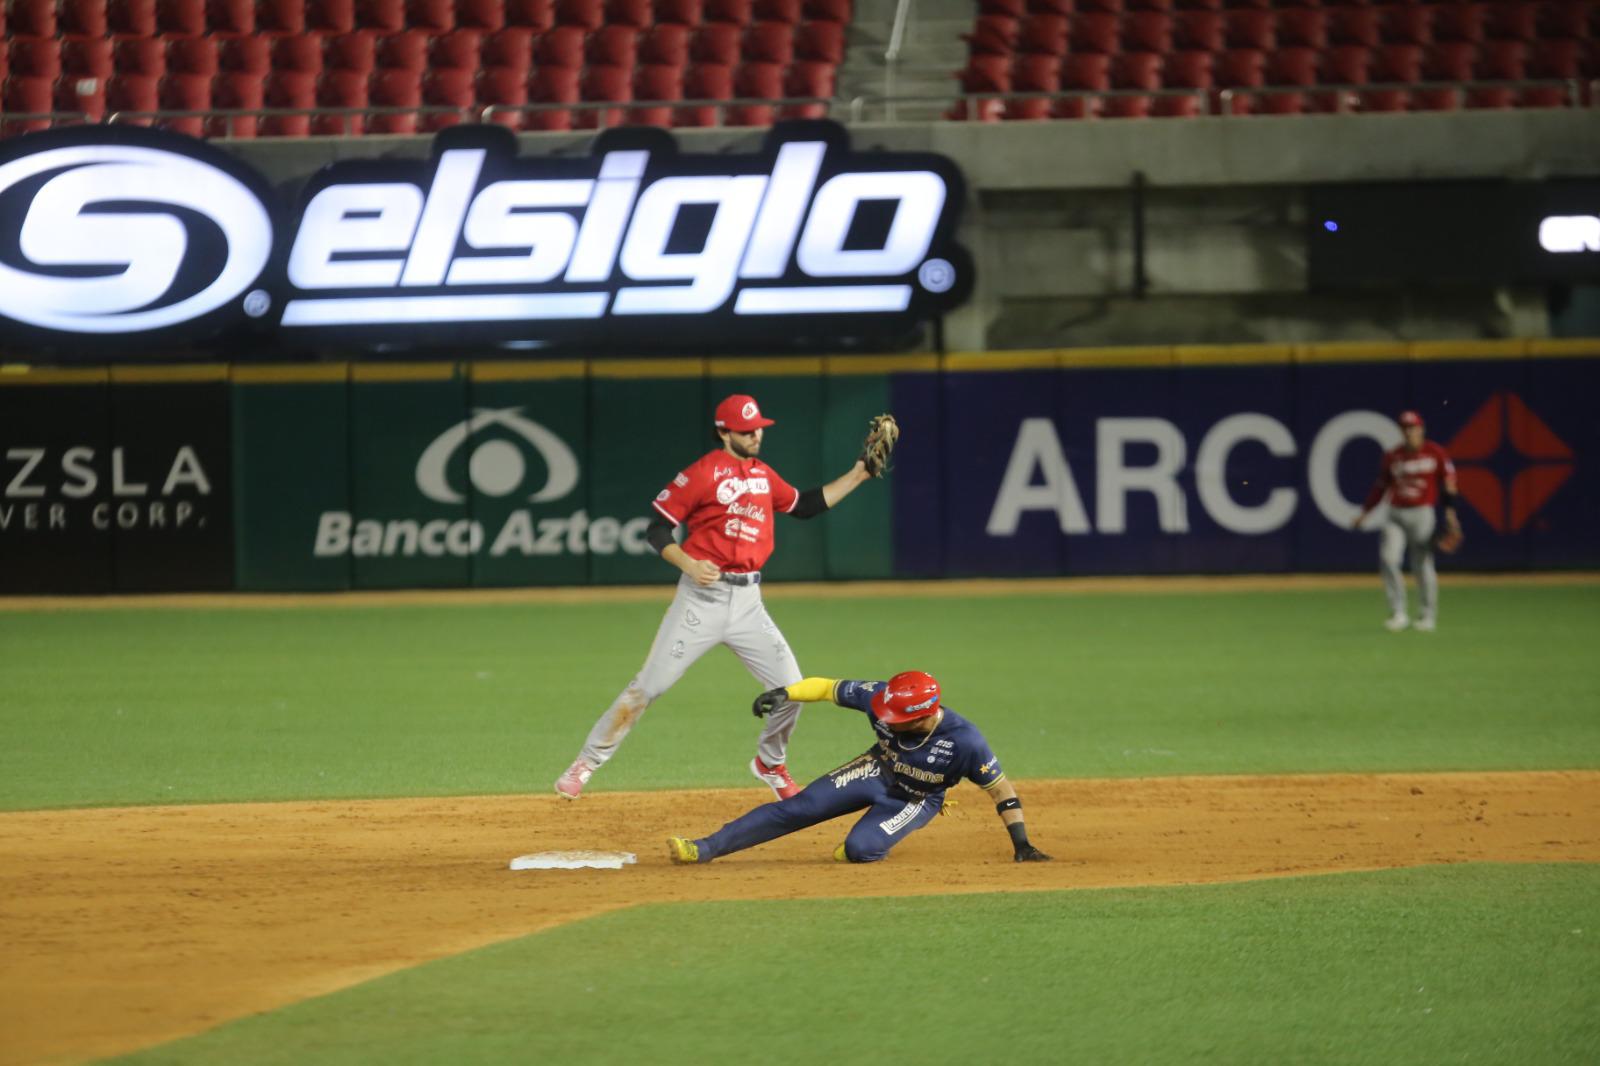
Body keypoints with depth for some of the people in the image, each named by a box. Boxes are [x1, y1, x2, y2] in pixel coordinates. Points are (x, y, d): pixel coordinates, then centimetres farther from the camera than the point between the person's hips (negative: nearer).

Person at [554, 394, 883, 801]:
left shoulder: (764, 474, 12)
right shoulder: (702, 473, -9)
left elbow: (806, 506, 22)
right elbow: (657, 530, -9)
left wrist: (860, 473, 17)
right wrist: (689, 565, -24)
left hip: (747, 602, 5)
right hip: (702, 597, -5)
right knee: (649, 686, -6)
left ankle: (770, 764, 27)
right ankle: (587, 762, 6)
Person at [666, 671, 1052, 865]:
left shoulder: (964, 741, -36)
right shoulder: (884, 698, -27)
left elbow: (1002, 790, -26)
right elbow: (830, 688, -15)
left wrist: (1021, 845, -26)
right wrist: (785, 693, -30)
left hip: (917, 800, -3)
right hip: (877, 771, 3)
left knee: (859, 849, -28)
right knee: (796, 809, -9)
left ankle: (871, 843, 10)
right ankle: (705, 848, -7)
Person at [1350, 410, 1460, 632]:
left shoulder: (1435, 453, 0)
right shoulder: (1392, 457, 9)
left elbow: (1448, 481, -1)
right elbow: (1380, 486, 15)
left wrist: (1450, 510, -10)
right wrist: (1365, 512, 11)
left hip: (1422, 513, -3)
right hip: (1396, 514, 3)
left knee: (1422, 566, -1)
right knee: (1388, 559, -13)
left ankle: (1427, 616, 15)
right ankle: (1398, 613, -5)